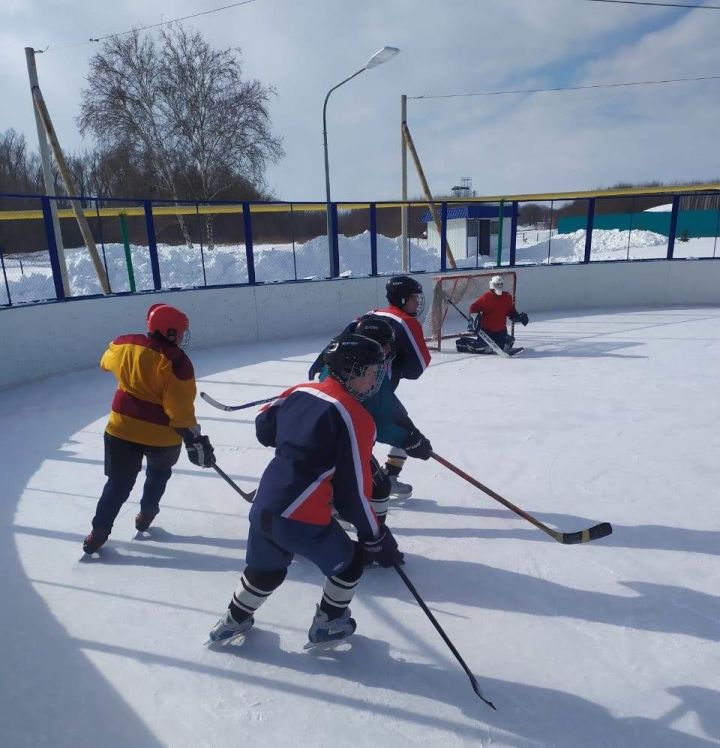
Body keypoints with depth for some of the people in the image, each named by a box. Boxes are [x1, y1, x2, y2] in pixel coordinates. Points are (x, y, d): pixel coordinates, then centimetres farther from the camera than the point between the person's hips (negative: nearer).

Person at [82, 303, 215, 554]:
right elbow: (180, 409, -21)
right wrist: (195, 440, -14)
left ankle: (100, 531, 19)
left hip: (122, 428, 3)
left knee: (119, 481, 18)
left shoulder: (124, 345, -5)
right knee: (159, 473, 28)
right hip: (161, 434, -3)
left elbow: (106, 362, 19)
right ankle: (146, 513, 36)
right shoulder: (177, 362, -20)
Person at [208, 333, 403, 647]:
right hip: (303, 520, -6)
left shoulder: (301, 391, 4)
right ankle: (328, 622, 37)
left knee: (265, 570, 32)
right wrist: (378, 540, -1)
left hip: (263, 507, 7)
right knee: (349, 562, 21)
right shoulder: (355, 418, -15)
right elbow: (353, 491, -13)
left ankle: (233, 621, 48)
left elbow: (263, 428, 17)